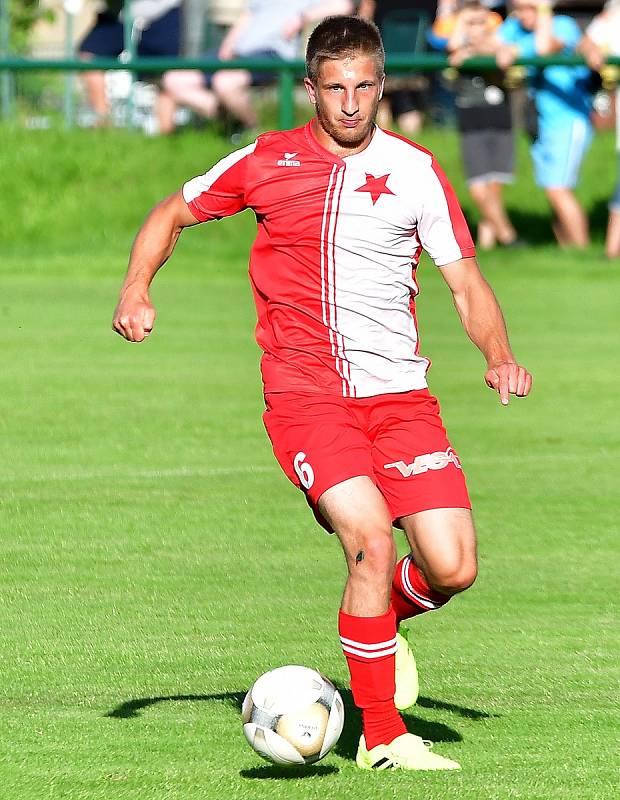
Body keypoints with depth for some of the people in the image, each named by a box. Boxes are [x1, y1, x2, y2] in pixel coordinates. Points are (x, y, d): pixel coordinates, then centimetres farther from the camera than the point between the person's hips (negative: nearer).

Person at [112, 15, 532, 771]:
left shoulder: (415, 170, 5)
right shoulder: (267, 161, 3)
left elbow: (466, 283, 8)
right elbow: (171, 213, 16)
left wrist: (499, 355, -10)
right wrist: (136, 289, -2)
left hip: (398, 392, 2)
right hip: (304, 392, -2)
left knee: (452, 567, -9)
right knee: (372, 542, -23)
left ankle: (383, 621, 28)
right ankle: (381, 736, -10)